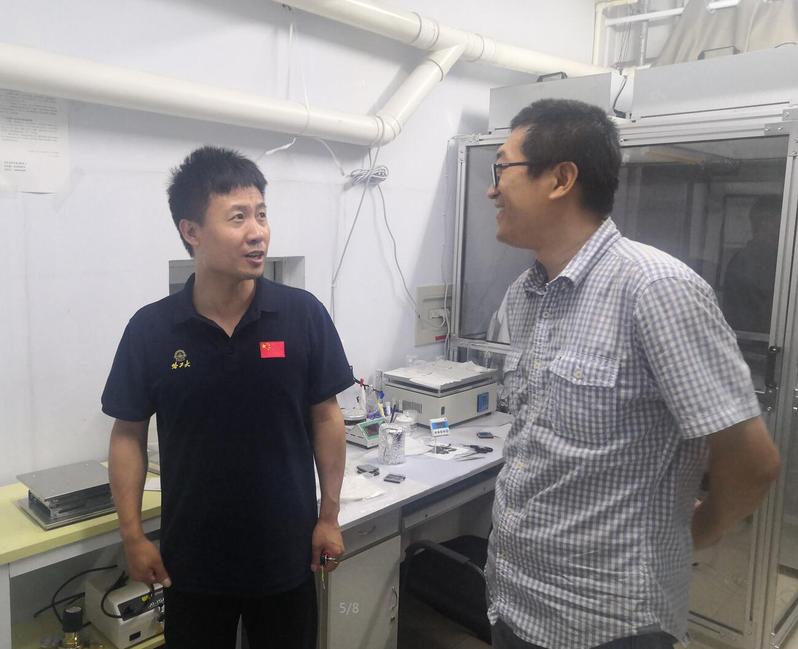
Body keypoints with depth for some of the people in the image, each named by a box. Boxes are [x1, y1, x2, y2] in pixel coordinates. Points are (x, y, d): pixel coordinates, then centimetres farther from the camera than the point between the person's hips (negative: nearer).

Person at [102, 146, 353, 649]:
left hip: (286, 551, 0)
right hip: (191, 556, 1)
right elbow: (129, 434, 0)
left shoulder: (304, 315, -12)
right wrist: (133, 535, -1)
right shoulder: (150, 329, -10)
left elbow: (326, 417, -4)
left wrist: (329, 517, -1)